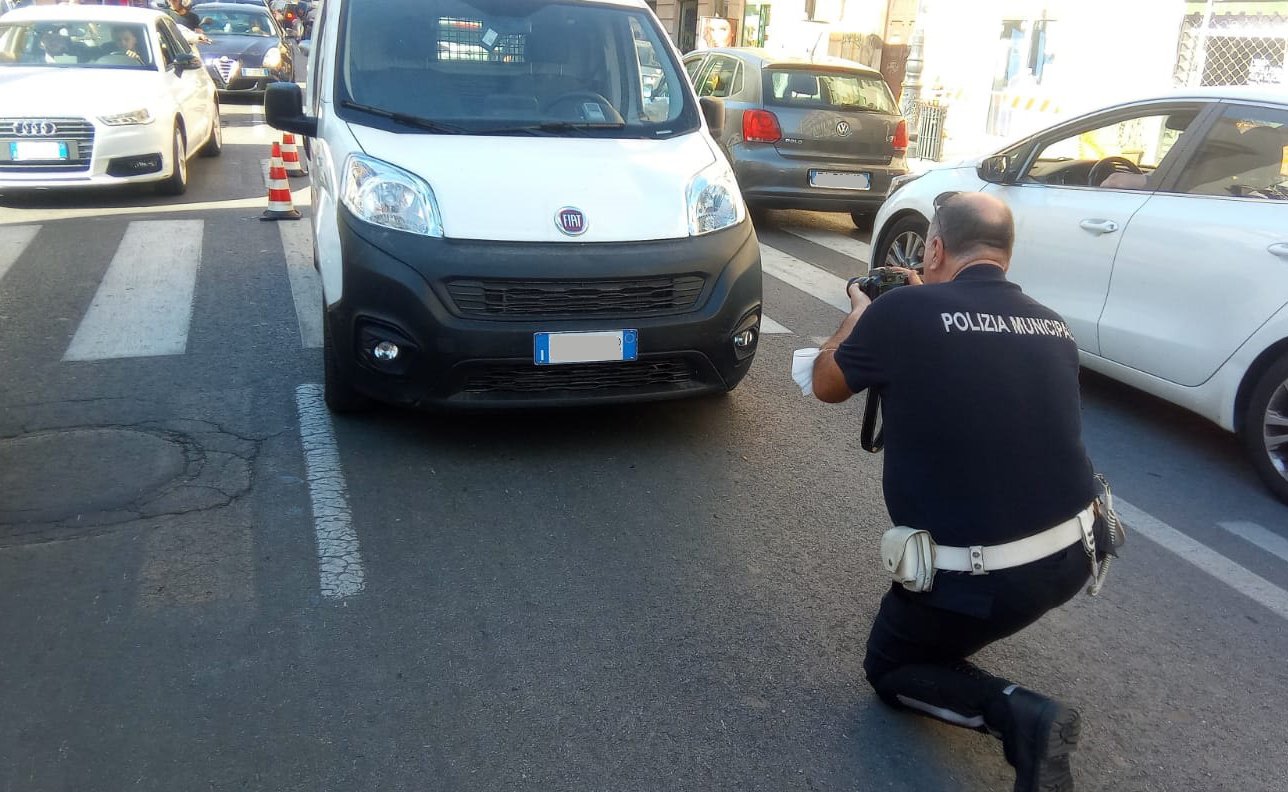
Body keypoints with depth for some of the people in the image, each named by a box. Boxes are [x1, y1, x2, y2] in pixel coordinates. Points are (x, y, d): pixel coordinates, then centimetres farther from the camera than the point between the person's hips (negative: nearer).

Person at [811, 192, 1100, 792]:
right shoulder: (1054, 328, 3)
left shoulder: (904, 311, -15)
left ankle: (1019, 715, -3)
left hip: (984, 580, -7)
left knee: (888, 669, 20)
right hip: (1074, 558, 7)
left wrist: (860, 315, 22)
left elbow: (826, 385, 4)